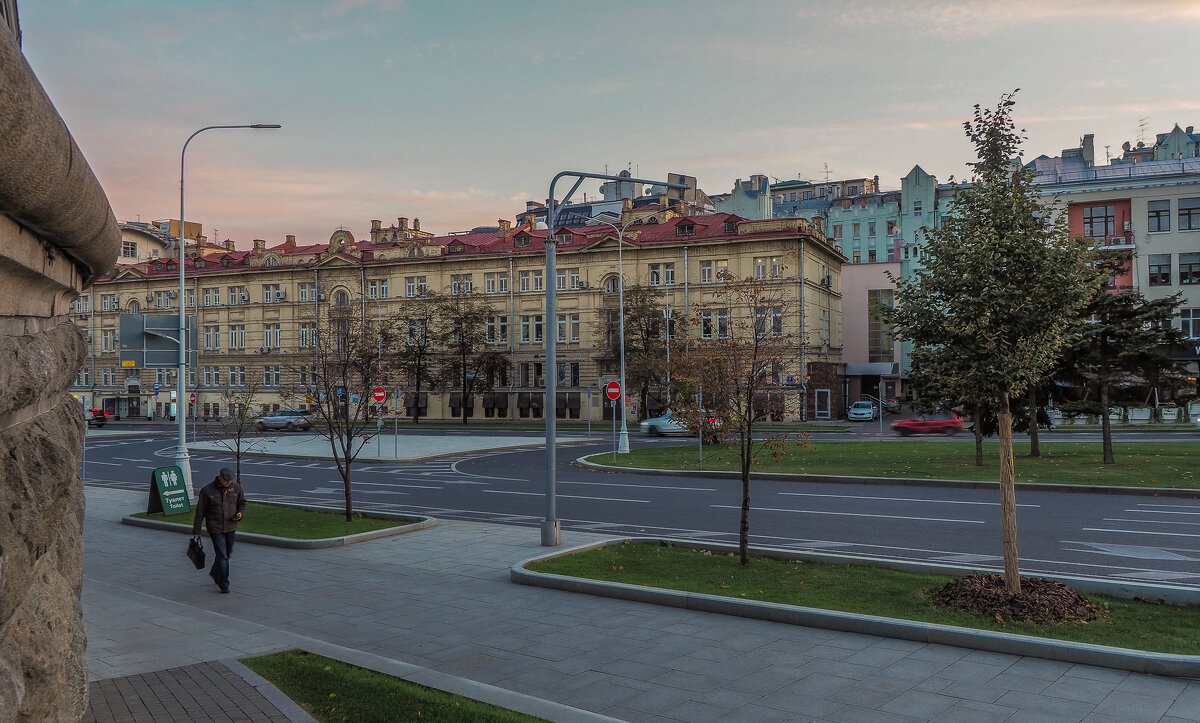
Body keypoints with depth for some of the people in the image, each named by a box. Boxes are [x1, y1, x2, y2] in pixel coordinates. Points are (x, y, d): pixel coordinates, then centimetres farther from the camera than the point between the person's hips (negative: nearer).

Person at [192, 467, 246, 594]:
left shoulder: (236, 487, 2)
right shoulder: (207, 490, -8)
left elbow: (242, 502, 17)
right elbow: (200, 512, -3)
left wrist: (241, 513, -6)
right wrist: (196, 531, -2)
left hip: (231, 527, 4)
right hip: (215, 528, -4)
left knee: (227, 553, 17)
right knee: (222, 555, -8)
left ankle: (215, 574, 42)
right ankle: (224, 585, 1)